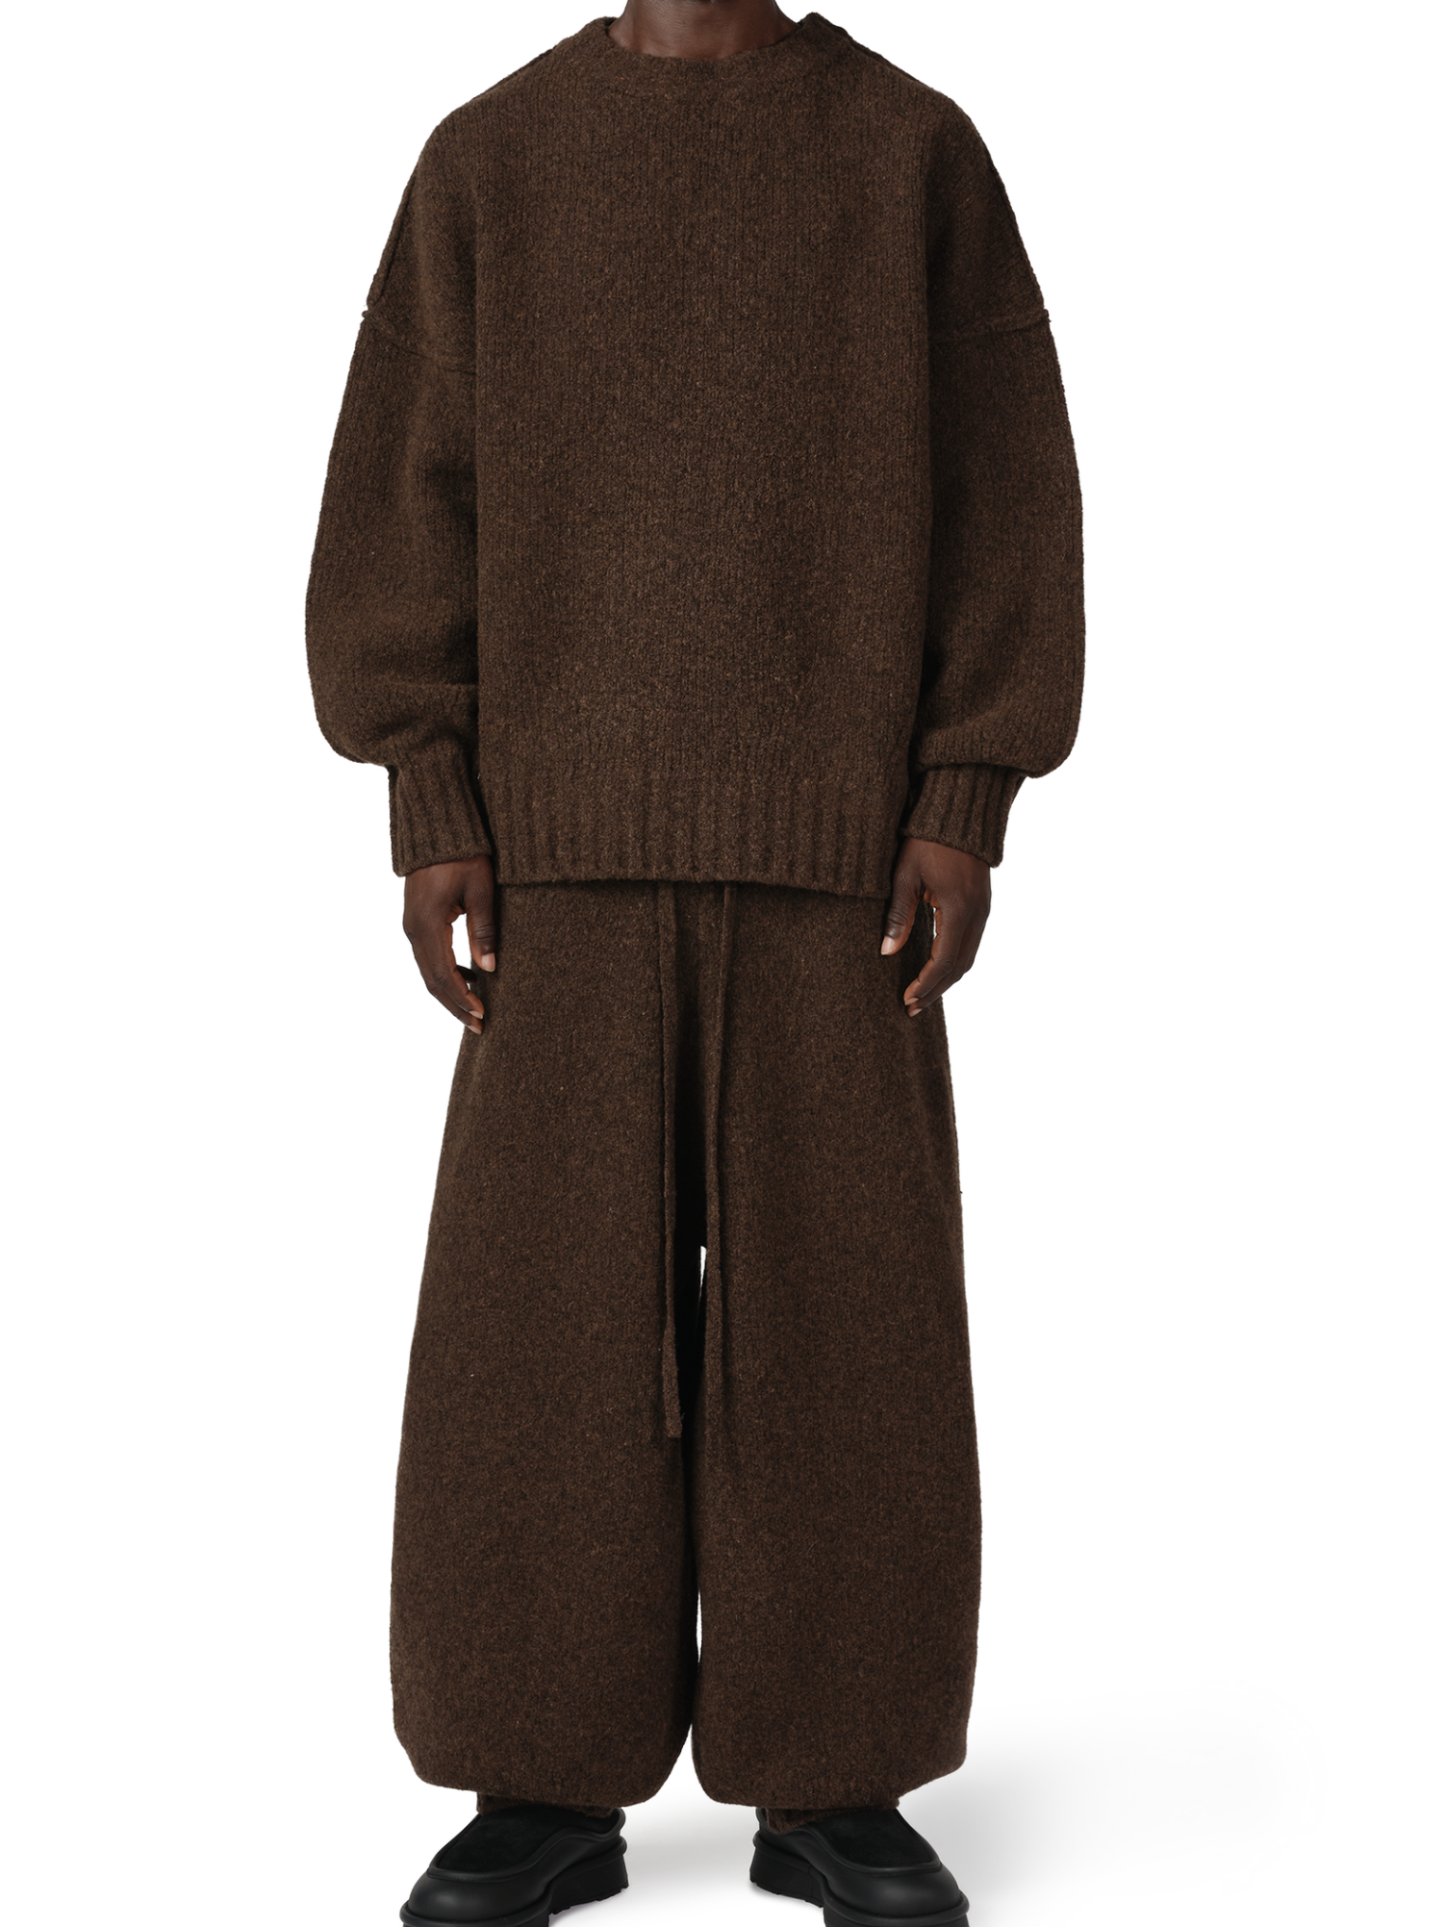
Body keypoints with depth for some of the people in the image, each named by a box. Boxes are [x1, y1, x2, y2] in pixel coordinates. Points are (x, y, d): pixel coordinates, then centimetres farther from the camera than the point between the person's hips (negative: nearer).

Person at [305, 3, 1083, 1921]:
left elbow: (1000, 485, 1)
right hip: (573, 832, 1)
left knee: (841, 1305, 0)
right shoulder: (489, 156, 7)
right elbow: (409, 495, 3)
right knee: (543, 1305, -1)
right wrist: (431, 812, -6)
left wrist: (966, 812, -8)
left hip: (842, 829, 0)